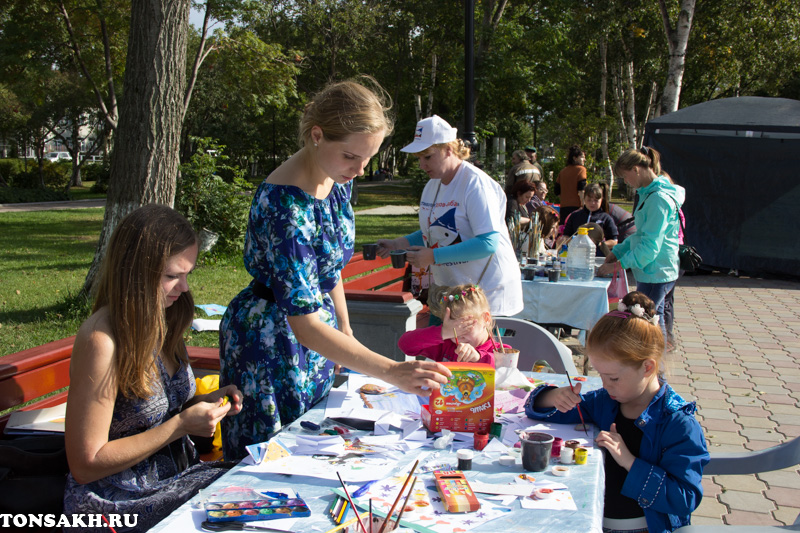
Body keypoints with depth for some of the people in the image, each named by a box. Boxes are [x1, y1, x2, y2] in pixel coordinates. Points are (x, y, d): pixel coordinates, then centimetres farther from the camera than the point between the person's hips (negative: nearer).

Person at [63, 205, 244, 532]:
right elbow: (86, 465, -20)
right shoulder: (102, 341, -22)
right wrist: (181, 425, -20)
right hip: (118, 504, -7)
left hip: (176, 475, 8)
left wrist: (200, 403, -3)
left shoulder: (160, 323, 3)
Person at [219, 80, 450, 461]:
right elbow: (305, 326, -35)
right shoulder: (285, 204, -32)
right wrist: (392, 372, -40)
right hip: (270, 337, -8)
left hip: (317, 329, 8)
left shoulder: (336, 179, -6)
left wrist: (346, 330, 13)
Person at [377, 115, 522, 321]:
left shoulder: (476, 184, -17)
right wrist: (397, 244, 4)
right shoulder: (432, 186, 10)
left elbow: (488, 243, -24)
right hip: (445, 289, 8)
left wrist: (433, 256, -25)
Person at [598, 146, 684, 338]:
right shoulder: (650, 193, 12)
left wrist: (616, 266, -18)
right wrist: (618, 251, 13)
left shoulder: (659, 198, -20)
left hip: (655, 274, -10)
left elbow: (650, 246, -23)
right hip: (653, 273, 10)